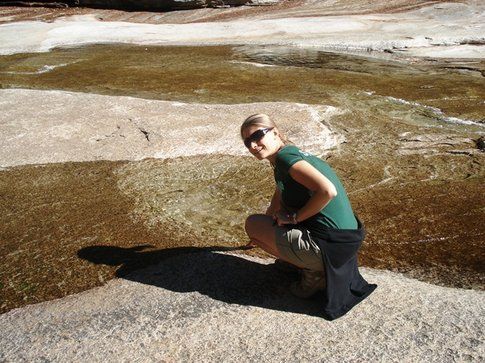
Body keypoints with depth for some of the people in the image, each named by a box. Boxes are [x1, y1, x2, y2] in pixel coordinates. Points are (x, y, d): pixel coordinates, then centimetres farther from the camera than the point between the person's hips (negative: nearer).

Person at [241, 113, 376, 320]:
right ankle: (304, 260, 15)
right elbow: (277, 205, 31)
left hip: (330, 247, -10)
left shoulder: (286, 156, -14)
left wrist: (294, 217, -15)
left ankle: (313, 272, 1)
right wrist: (261, 235, 43)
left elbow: (328, 191, -29)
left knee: (252, 223, 3)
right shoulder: (293, 154, 16)